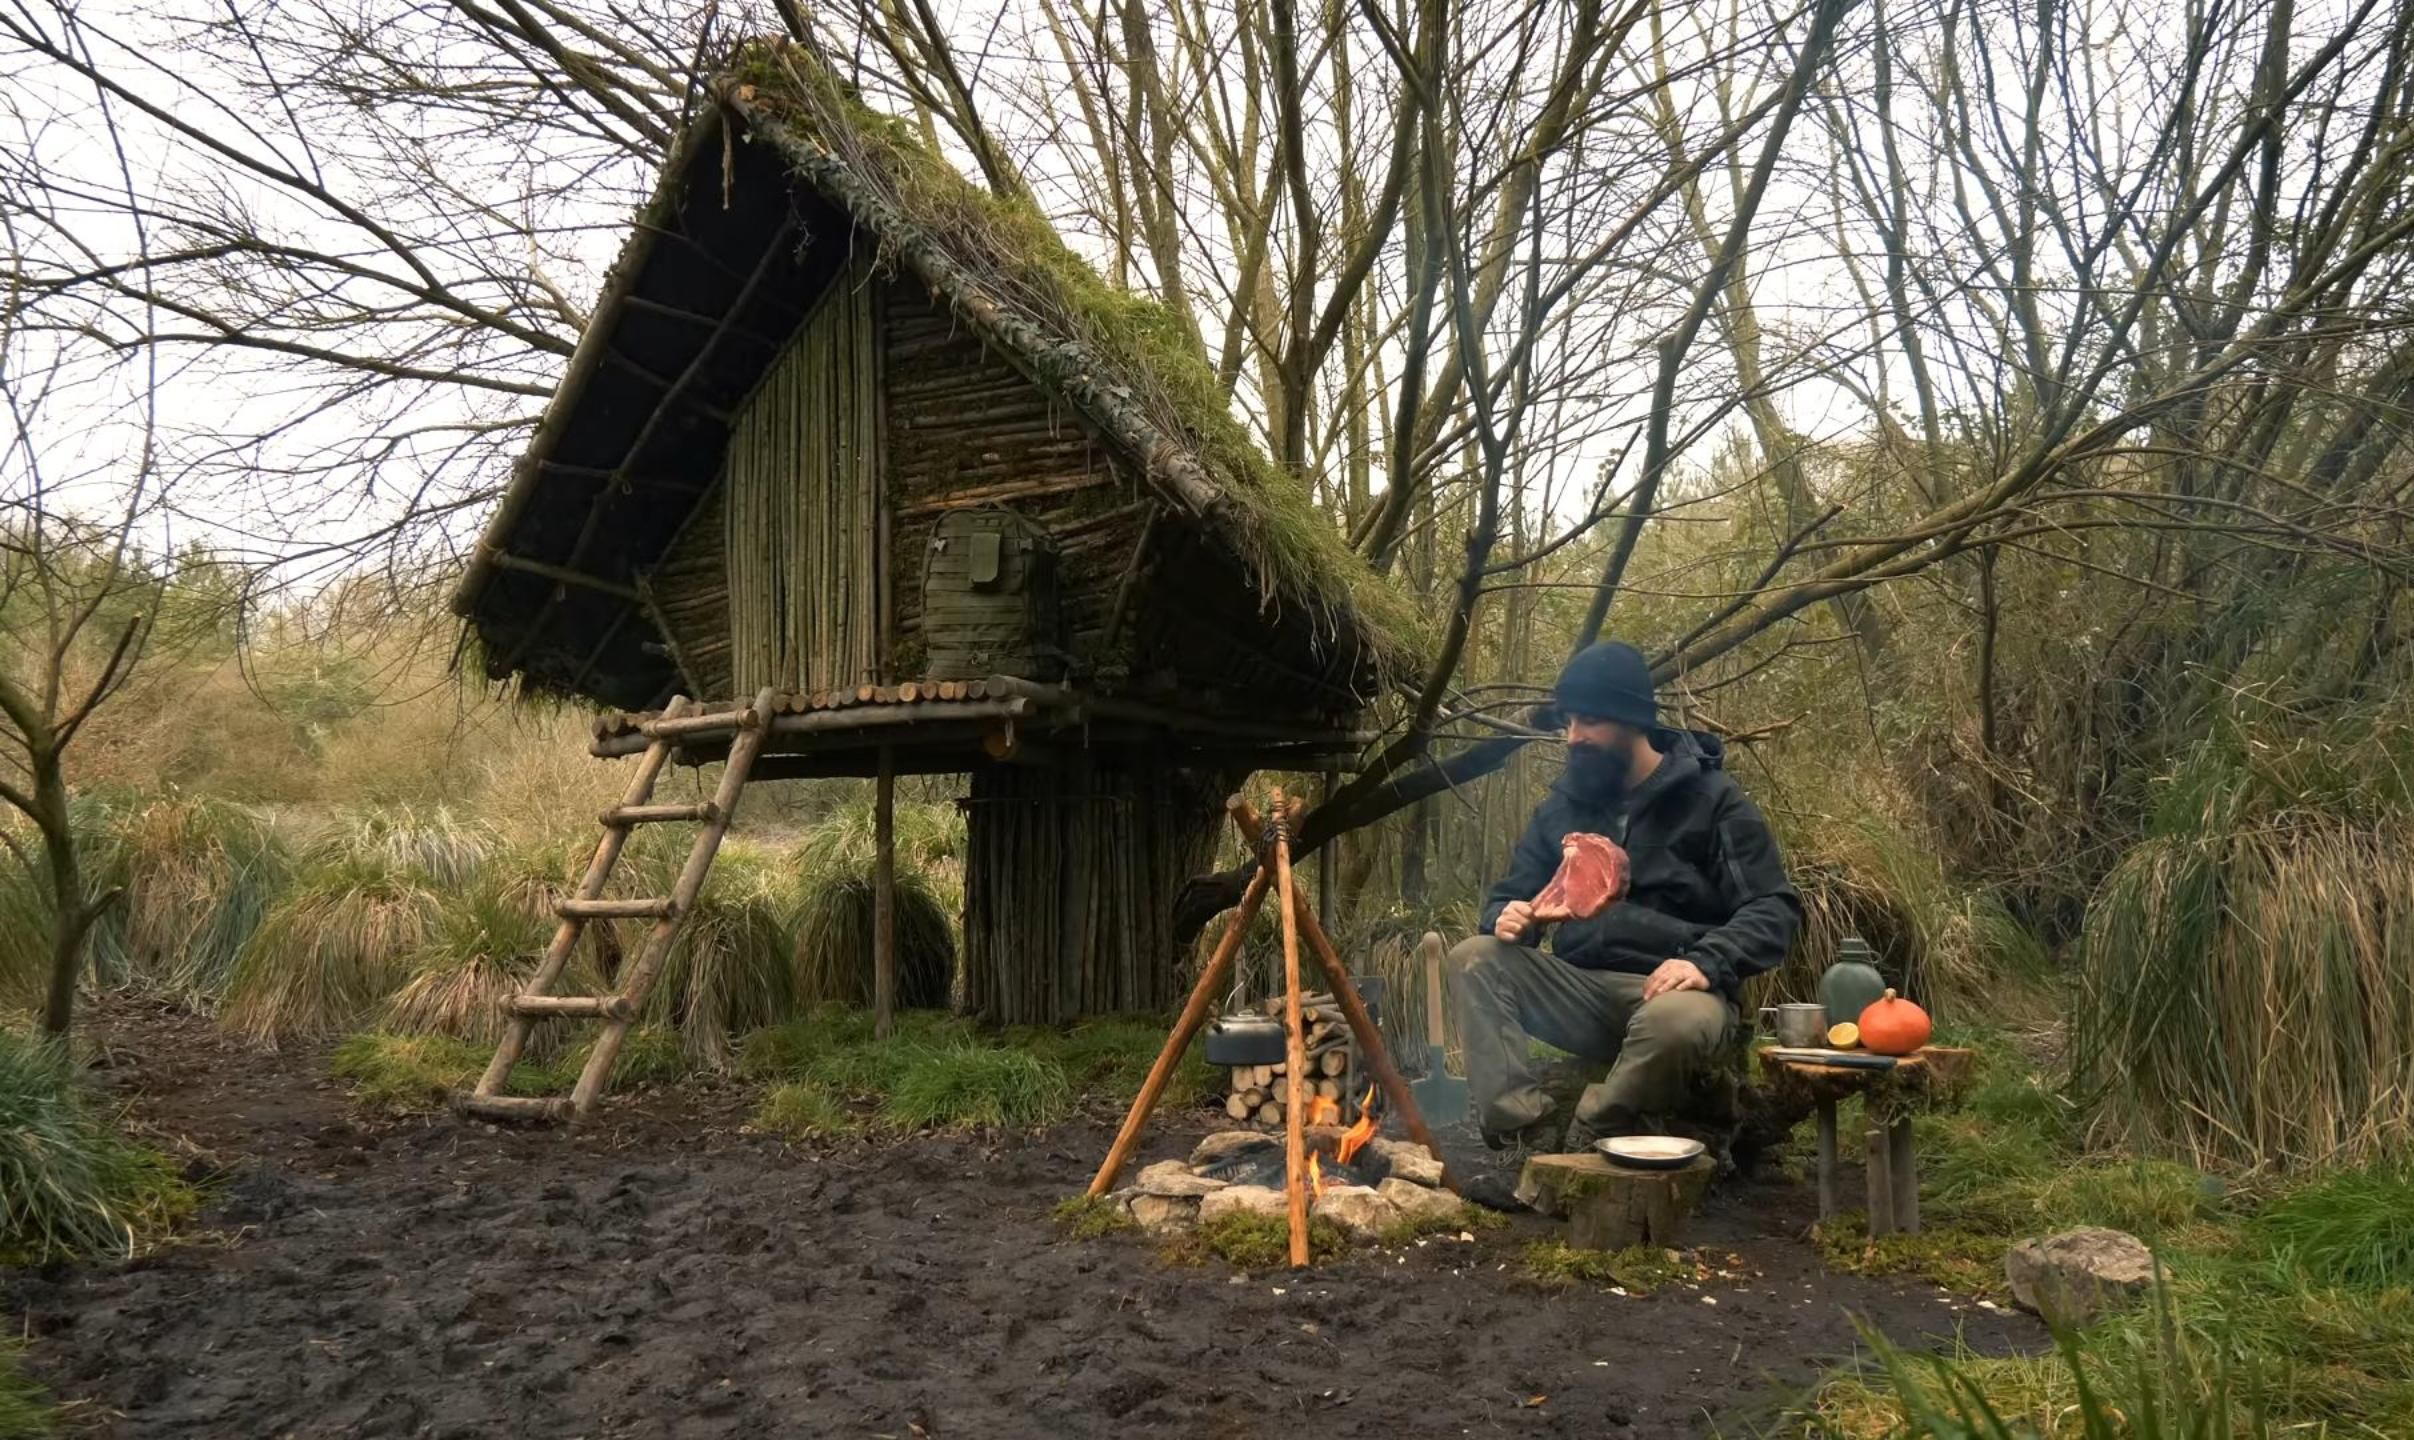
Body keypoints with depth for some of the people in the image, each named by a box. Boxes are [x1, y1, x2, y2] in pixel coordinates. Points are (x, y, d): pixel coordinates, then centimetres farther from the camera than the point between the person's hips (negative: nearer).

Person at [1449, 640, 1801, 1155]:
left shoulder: (1712, 798, -2)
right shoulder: (1563, 805, 12)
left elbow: (1774, 909, -7)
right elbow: (1512, 893, 17)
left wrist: (1706, 963, -25)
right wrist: (1507, 917, -10)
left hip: (1670, 990, -4)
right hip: (1582, 992, 5)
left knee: (1678, 1020, -39)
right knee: (1474, 960, -18)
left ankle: (1580, 1148, -18)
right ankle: (1526, 1137, -29)